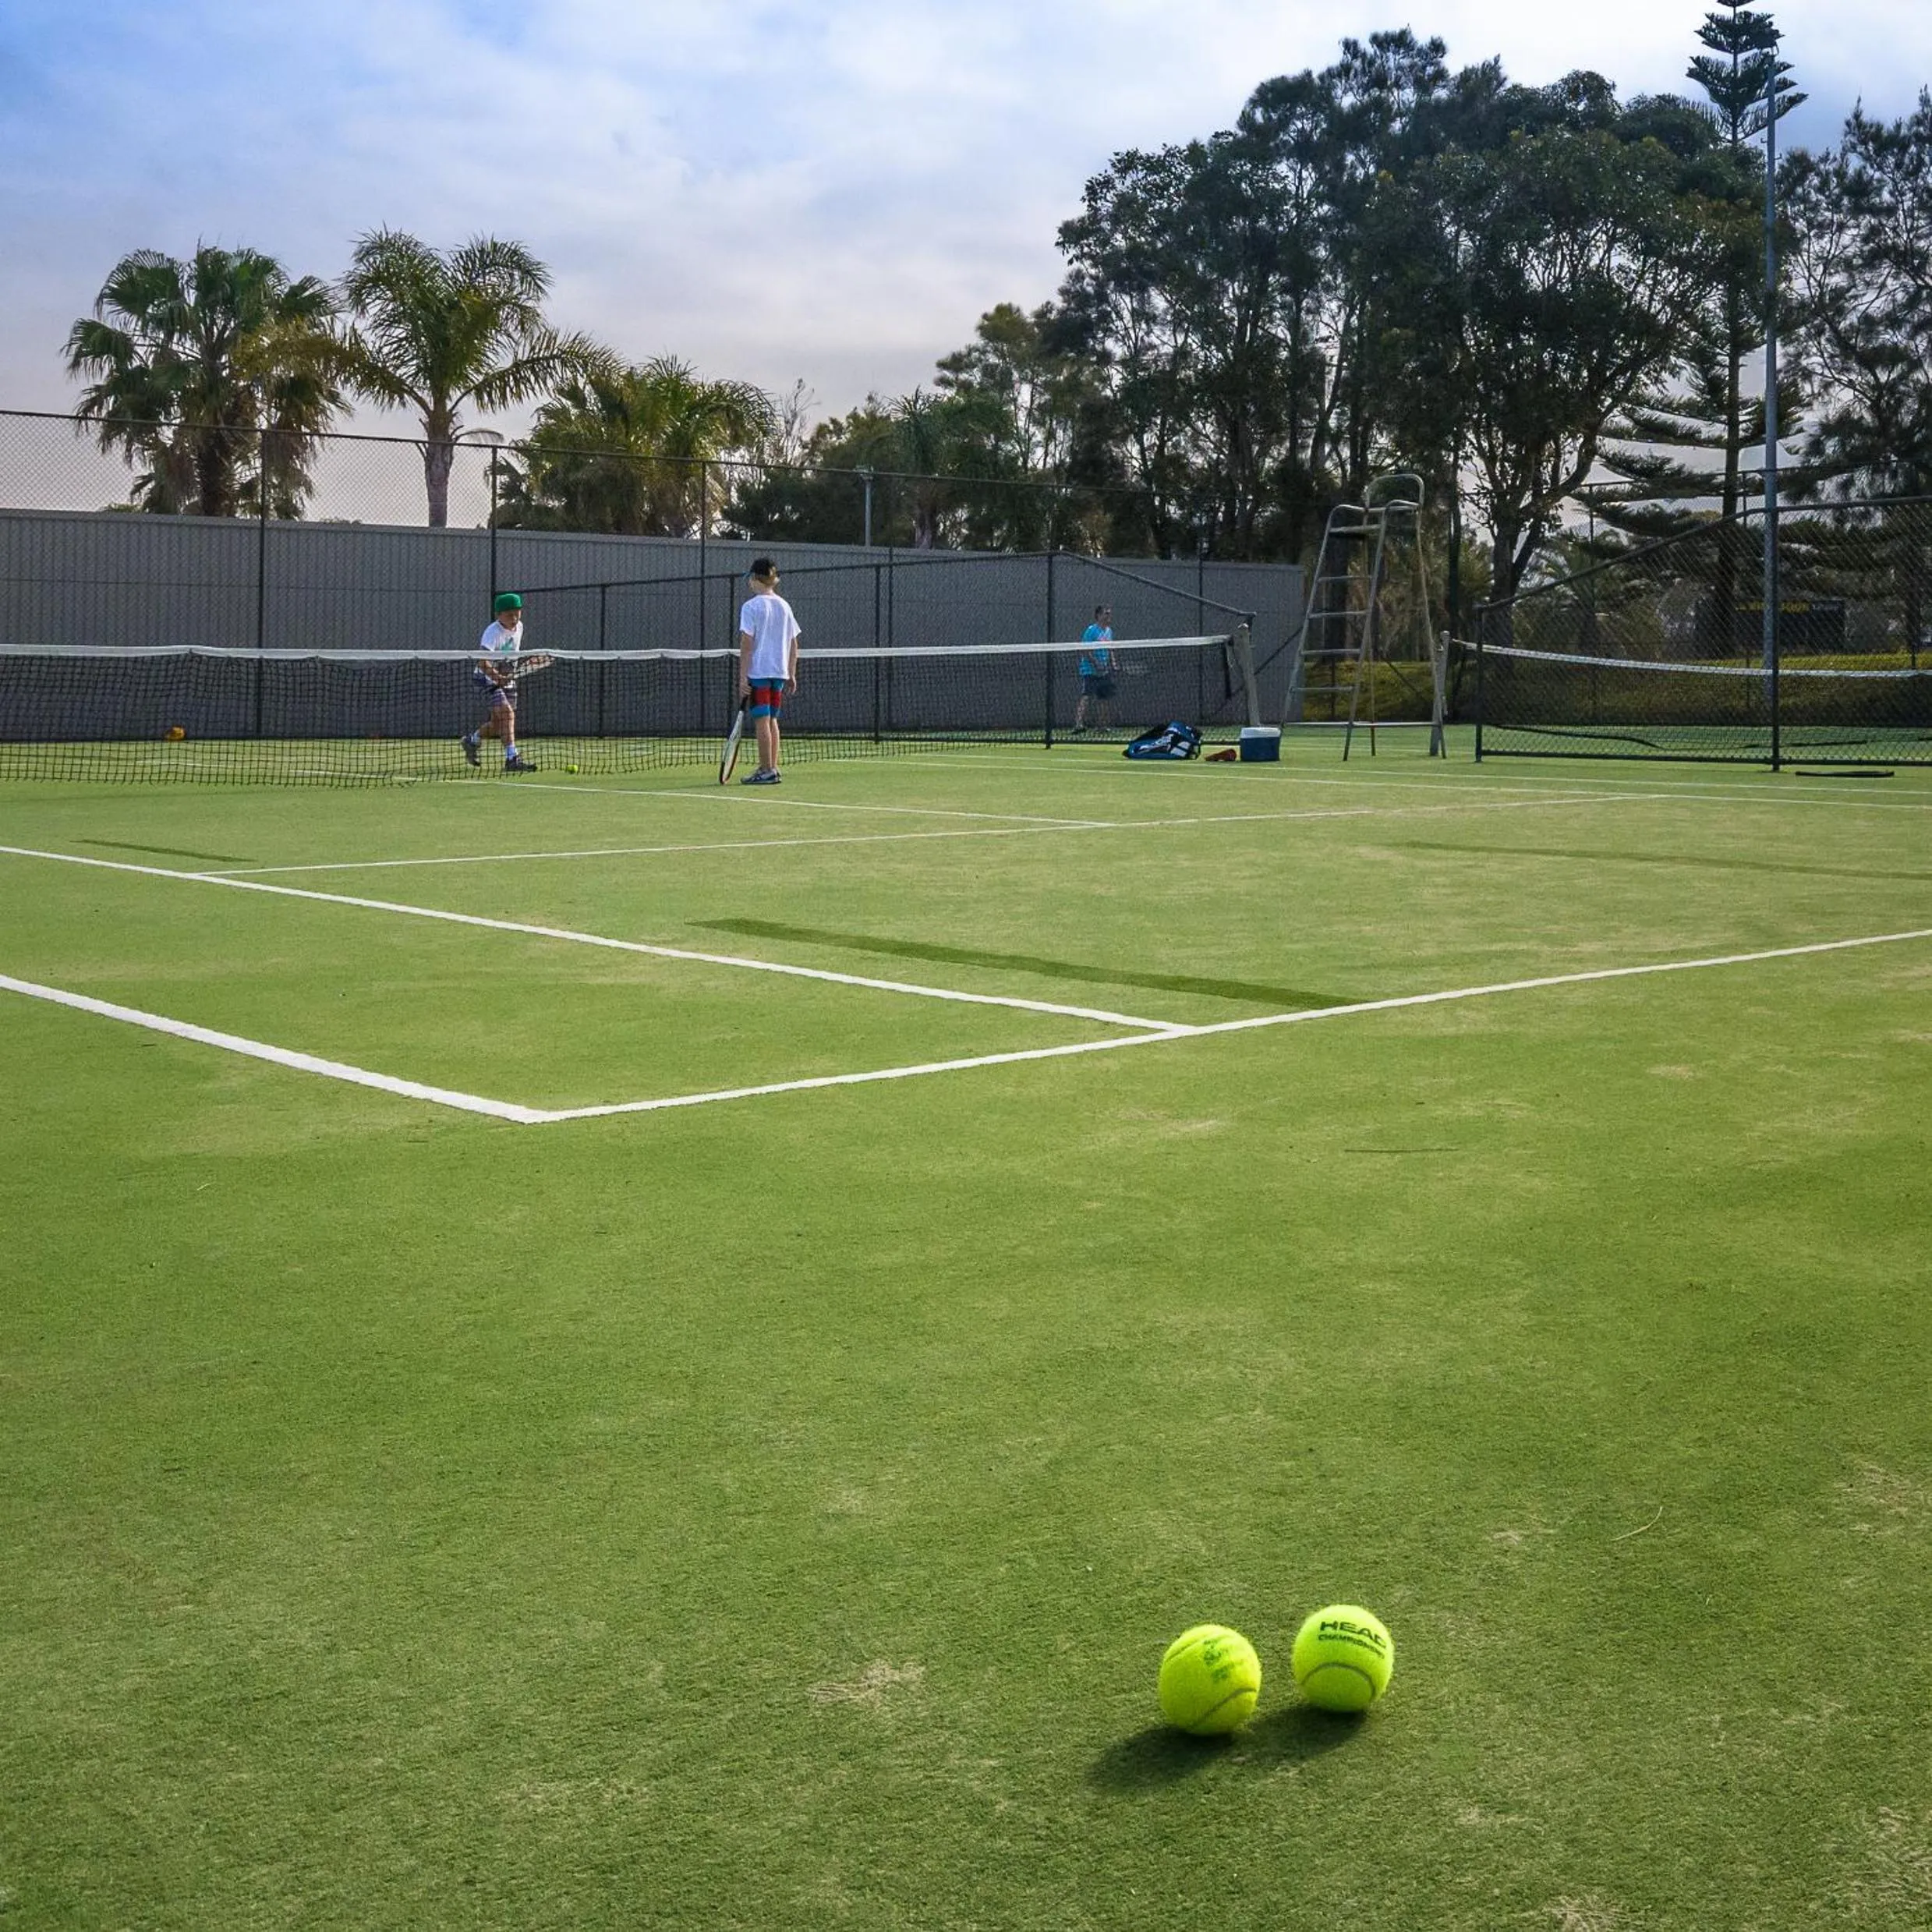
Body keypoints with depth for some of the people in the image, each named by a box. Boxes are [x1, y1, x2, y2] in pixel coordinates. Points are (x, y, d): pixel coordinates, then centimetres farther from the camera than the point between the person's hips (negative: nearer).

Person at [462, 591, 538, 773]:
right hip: (486, 678, -8)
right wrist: (496, 676, -51)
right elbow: (483, 663, -36)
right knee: (507, 713, -24)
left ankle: (473, 741, 39)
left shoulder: (519, 627, 0)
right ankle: (512, 758, -26)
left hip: (507, 678, 8)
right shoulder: (493, 633, -24)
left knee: (498, 724, 11)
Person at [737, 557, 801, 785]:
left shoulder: (751, 606, -8)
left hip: (758, 671, -6)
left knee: (762, 721, -4)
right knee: (772, 719, 15)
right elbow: (793, 644, 11)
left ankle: (767, 771, -5)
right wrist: (792, 674, 17)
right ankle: (772, 768, 17)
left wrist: (743, 677, -12)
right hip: (780, 671, 6)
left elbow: (747, 644, -12)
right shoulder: (784, 606, 10)